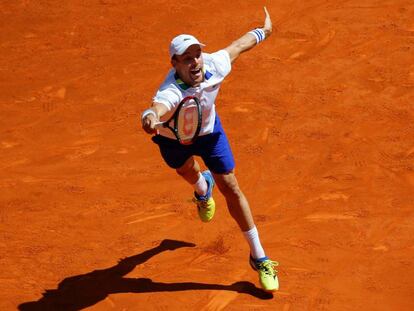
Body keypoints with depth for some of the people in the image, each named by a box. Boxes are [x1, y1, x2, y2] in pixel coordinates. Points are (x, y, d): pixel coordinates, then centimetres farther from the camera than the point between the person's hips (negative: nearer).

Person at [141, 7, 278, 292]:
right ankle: (203, 188, 71)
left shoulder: (215, 65, -34)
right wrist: (150, 118, -96)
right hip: (173, 138, -2)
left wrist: (262, 31, 7)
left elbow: (236, 46, -12)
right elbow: (158, 107, -72)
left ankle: (259, 259, 11)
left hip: (208, 130, 2)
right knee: (189, 174, 30)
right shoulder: (172, 92, -48)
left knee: (231, 188, -1)